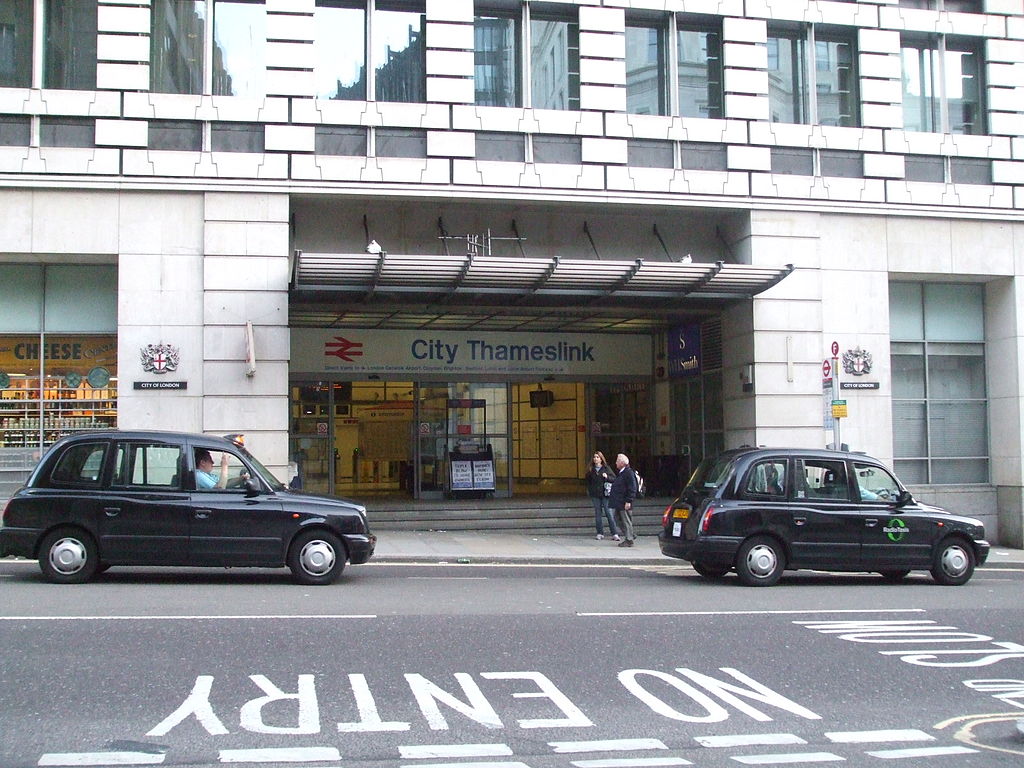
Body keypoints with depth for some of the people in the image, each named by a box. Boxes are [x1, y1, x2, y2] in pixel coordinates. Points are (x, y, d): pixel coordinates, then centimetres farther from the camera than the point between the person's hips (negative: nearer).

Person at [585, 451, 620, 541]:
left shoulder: (606, 468, 2)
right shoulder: (591, 470, 9)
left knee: (609, 513, -7)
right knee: (598, 514, 5)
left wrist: (607, 477, -17)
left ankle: (614, 534, -5)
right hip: (595, 495, 3)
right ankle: (600, 533, 13)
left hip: (605, 494, -3)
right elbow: (588, 481, 19)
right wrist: (589, 490, 9)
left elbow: (614, 478, 1)